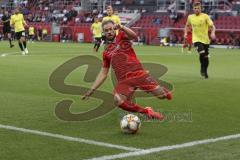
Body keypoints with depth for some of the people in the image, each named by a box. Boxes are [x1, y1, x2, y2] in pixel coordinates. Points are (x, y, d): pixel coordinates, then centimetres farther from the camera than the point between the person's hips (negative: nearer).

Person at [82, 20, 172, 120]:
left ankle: (161, 90, 28)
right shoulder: (106, 53, 20)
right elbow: (103, 73, 23)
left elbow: (134, 35, -14)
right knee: (118, 101, -30)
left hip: (138, 74, -2)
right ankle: (147, 112, -9)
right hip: (124, 80, 2)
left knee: (162, 95, -14)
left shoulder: (122, 36, 11)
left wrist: (121, 27, -31)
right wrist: (92, 90, 16)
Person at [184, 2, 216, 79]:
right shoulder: (190, 17, 3)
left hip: (205, 39, 0)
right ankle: (202, 69, -1)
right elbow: (187, 25, 22)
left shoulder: (205, 16, -6)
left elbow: (212, 26, -10)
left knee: (206, 57, 8)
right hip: (196, 39, 0)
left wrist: (213, 33, -28)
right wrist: (185, 33, 7)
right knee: (202, 53, -24)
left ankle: (205, 71, 31)